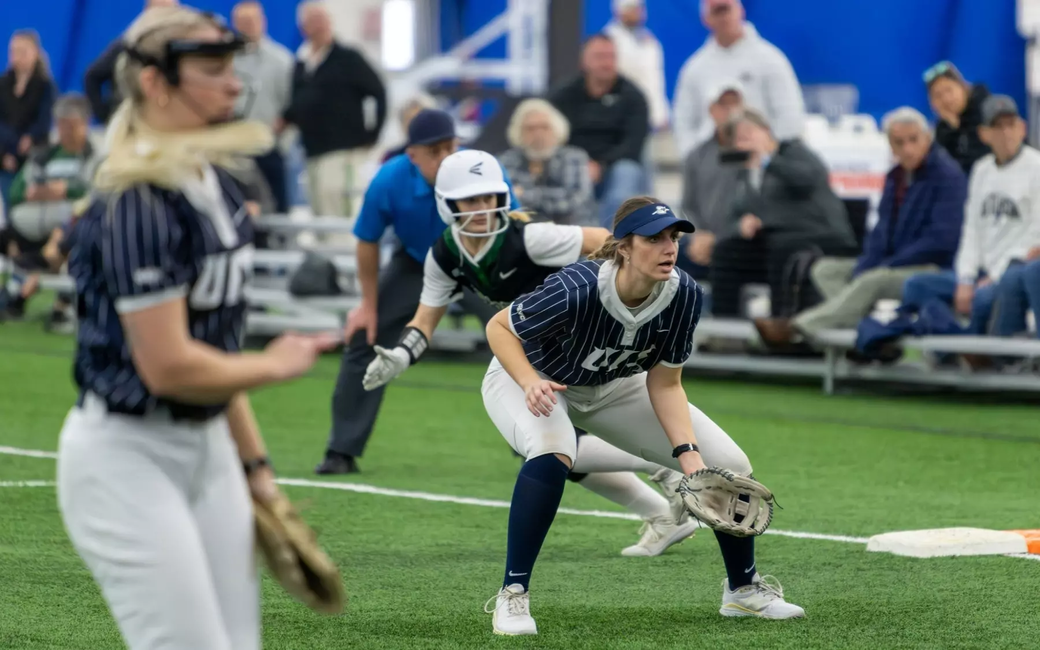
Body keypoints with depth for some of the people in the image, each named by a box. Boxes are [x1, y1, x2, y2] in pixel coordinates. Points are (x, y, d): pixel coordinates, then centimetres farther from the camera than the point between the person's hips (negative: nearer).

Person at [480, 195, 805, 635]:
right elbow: (499, 327, -23)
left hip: (614, 386, 5)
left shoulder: (684, 296, -24)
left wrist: (688, 453, -24)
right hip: (533, 376, -5)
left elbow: (664, 384, -12)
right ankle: (512, 596, -26)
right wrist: (530, 383, -40)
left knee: (730, 465, -2)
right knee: (552, 454, -40)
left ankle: (743, 589, 23)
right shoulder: (575, 290, -38)